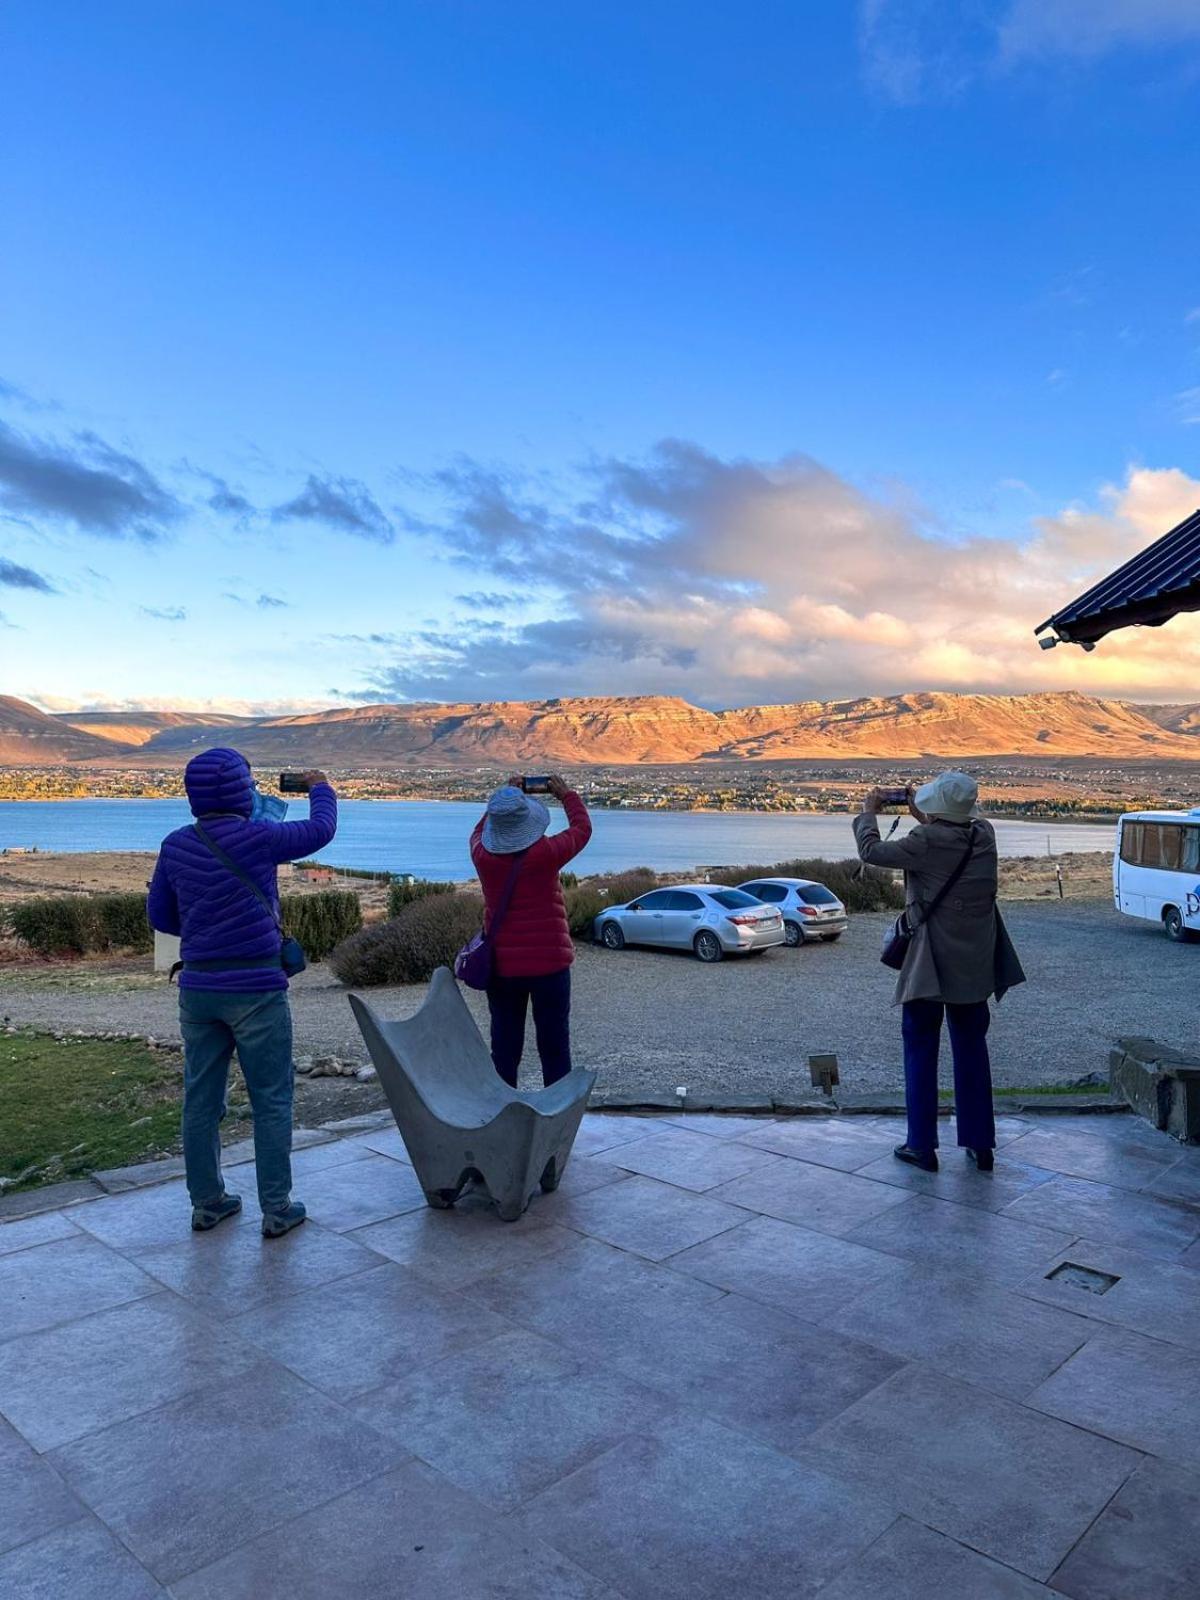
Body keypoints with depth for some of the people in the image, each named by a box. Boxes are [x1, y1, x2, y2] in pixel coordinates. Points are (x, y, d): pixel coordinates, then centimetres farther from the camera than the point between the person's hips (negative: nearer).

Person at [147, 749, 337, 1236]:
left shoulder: (176, 846, 1)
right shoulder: (258, 839, -14)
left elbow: (161, 915, 10)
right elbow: (321, 829, 1)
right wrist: (320, 788, 20)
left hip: (197, 987, 5)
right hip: (255, 989, -5)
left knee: (201, 1099, 15)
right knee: (271, 1101, 6)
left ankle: (206, 1201, 28)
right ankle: (276, 1208, 14)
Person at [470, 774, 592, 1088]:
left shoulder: (483, 855, -7)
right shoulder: (546, 853, -15)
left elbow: (480, 829, 19)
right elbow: (582, 828, 5)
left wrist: (504, 796, 25)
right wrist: (566, 795, 20)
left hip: (500, 965, 3)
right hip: (548, 964, -3)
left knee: (504, 1048, 12)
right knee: (554, 1047, 8)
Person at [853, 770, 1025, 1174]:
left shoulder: (927, 841, -20)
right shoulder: (984, 834, -2)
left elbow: (872, 851, -10)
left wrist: (868, 813, 6)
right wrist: (922, 817, 19)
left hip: (929, 964, -5)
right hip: (975, 963, 6)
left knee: (921, 1049, 7)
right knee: (971, 1049, 15)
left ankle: (922, 1145, 13)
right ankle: (980, 1144, 21)